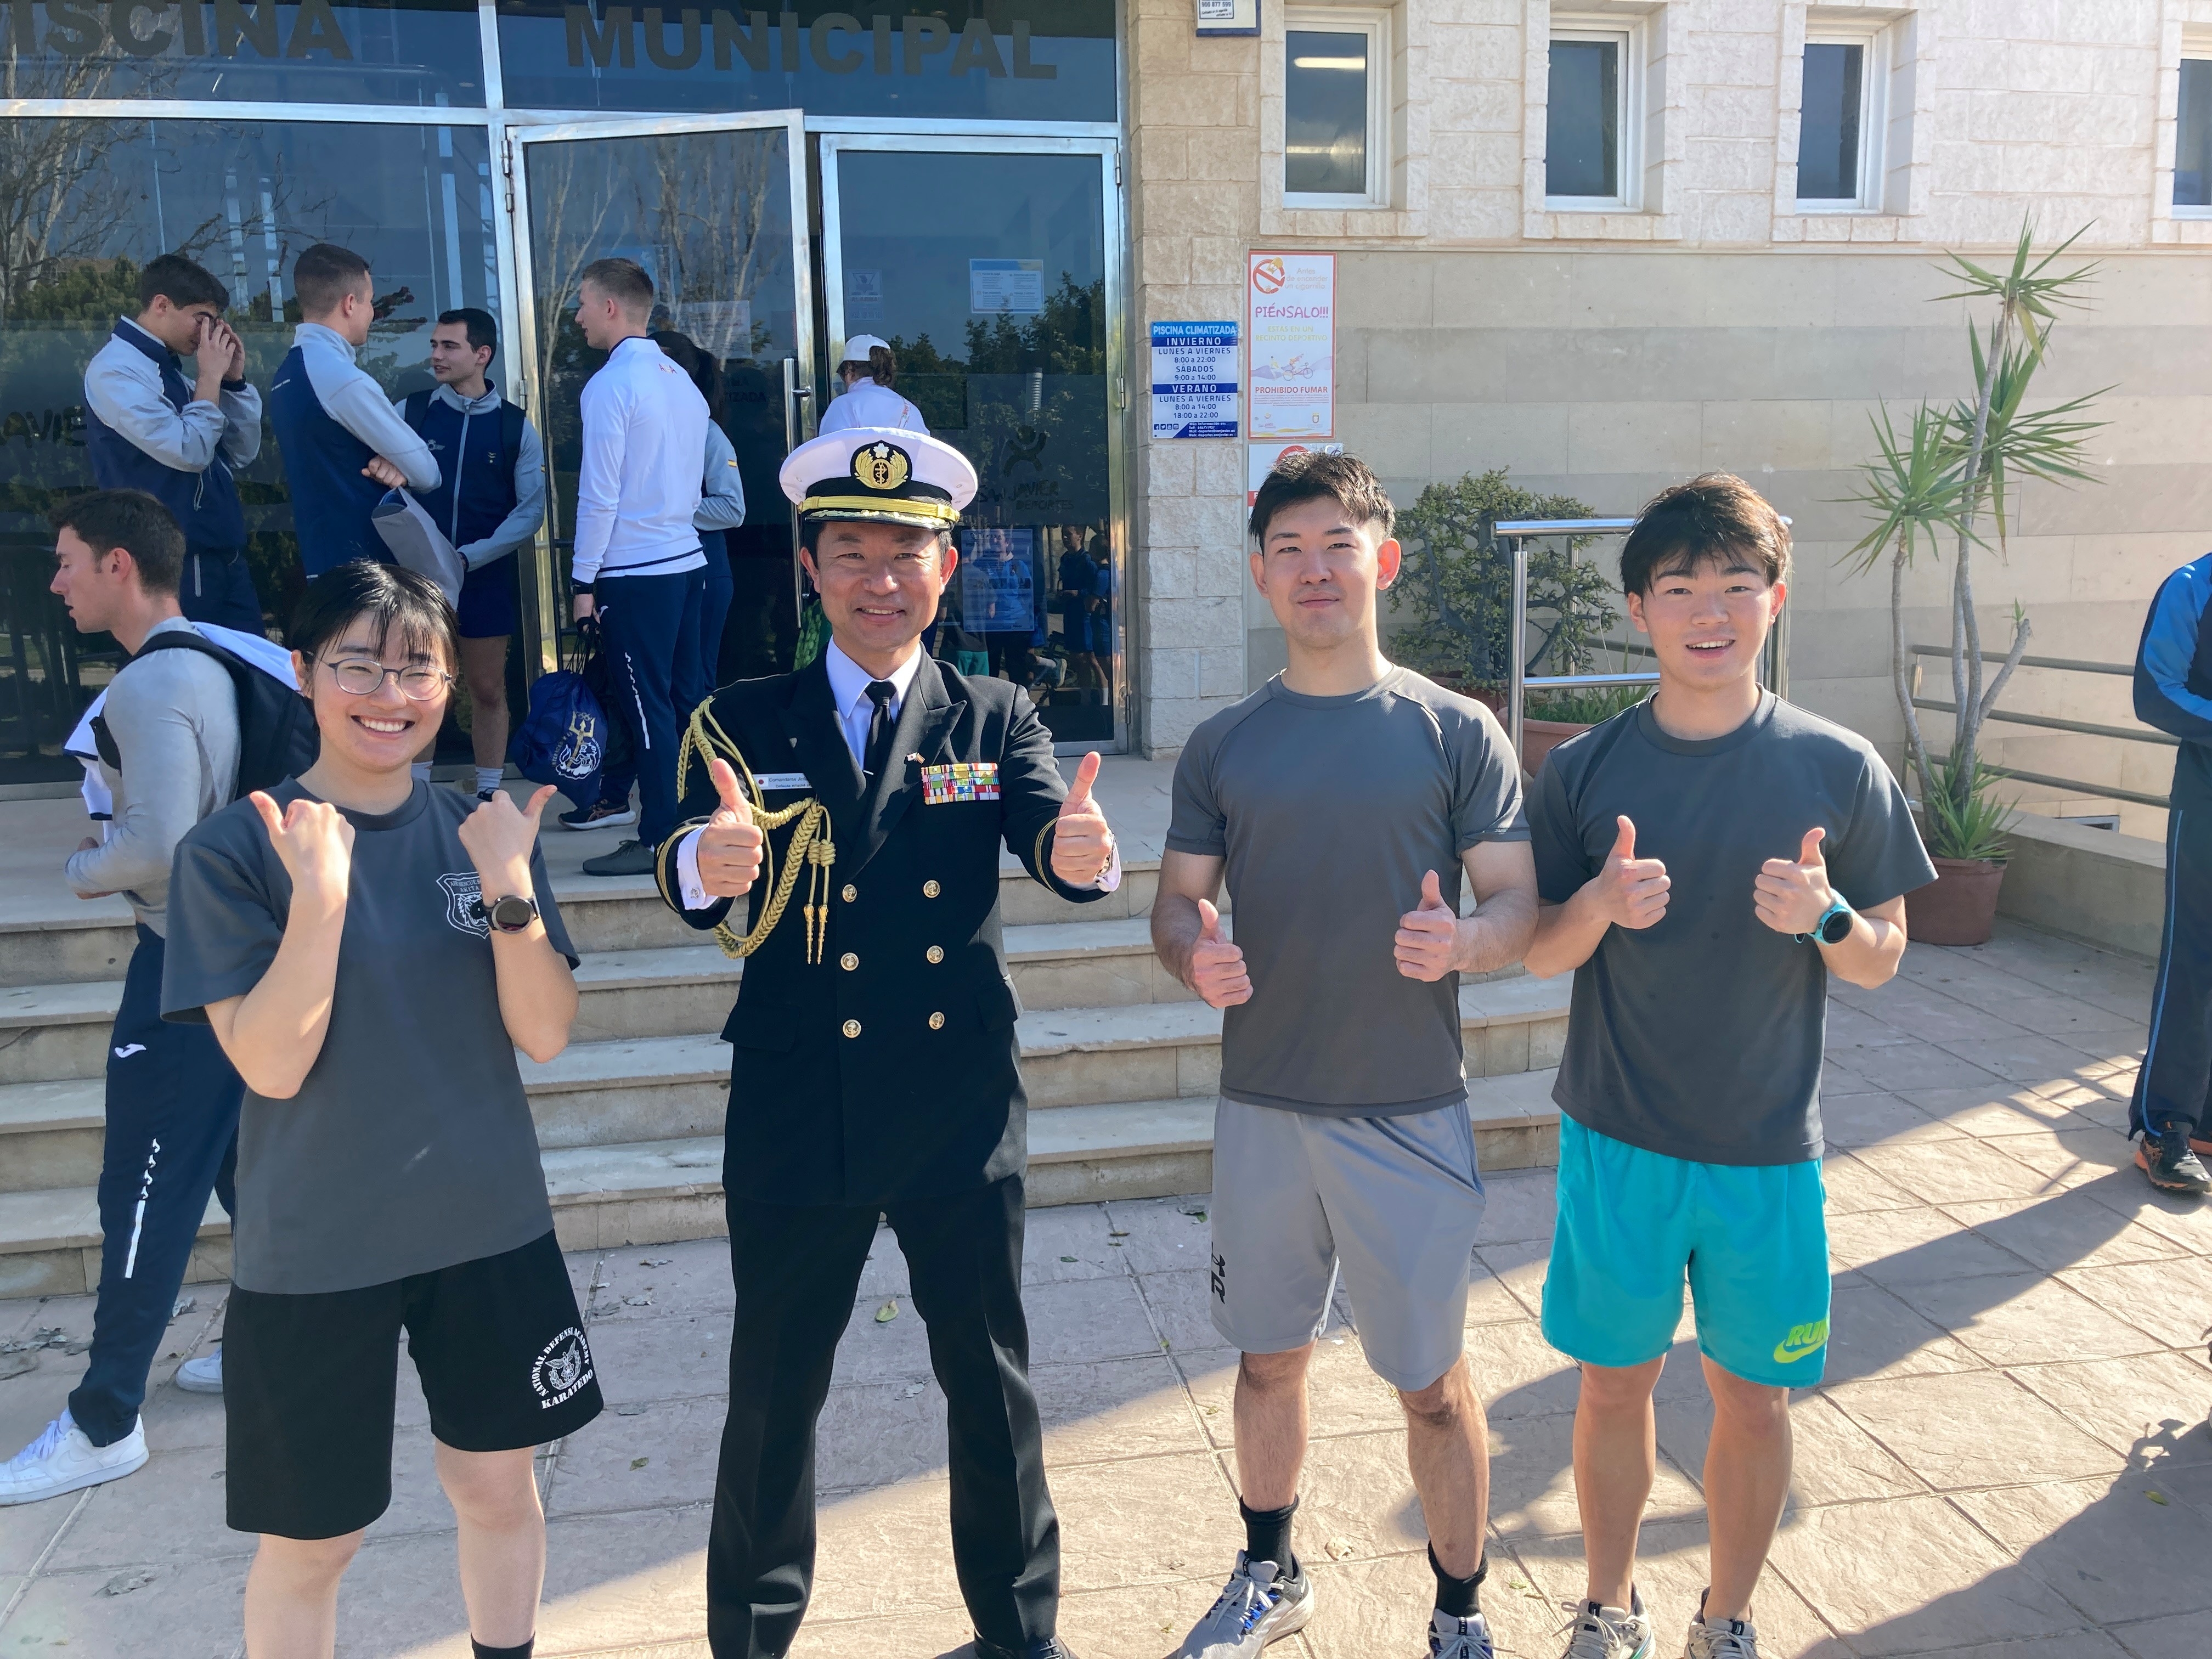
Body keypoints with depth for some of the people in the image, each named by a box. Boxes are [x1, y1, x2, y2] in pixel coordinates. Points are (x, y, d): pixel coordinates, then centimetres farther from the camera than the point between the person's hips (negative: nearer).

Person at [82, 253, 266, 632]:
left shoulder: (169, 369, 15)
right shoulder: (115, 369, -10)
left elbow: (242, 453, 17)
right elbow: (189, 453, -20)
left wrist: (233, 379, 6)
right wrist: (209, 377, -9)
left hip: (224, 555, 8)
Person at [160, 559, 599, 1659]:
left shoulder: (482, 832, -1)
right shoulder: (236, 850, -10)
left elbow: (546, 1034, -7)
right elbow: (271, 1065, -16)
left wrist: (511, 892, -22)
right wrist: (319, 896, -28)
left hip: (489, 1227, 3)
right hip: (313, 1255, -3)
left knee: (497, 1485, 17)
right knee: (308, 1540, 11)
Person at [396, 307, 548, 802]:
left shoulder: (516, 427, 3)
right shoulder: (407, 412, 2)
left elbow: (531, 508, -2)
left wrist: (470, 556, -12)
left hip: (487, 577, 0)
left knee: (488, 690, 7)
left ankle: (488, 796, 17)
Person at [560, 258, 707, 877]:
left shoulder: (611, 384, -12)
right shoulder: (681, 379, 12)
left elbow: (599, 495, -14)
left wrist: (585, 581, -8)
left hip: (634, 570, -8)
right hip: (687, 559, 8)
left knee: (647, 705, -3)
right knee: (681, 697, 12)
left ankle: (659, 840, 3)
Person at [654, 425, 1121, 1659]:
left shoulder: (996, 720, 1)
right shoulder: (745, 725, -2)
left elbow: (1049, 834, -17)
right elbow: (691, 889, -16)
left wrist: (1081, 851, -42)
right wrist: (709, 867, -41)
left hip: (963, 1119, 1)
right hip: (798, 1127, 0)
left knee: (993, 1381, 16)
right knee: (776, 1391, 14)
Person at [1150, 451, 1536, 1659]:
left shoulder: (1455, 732, -3)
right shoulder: (1222, 744, 4)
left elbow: (1519, 904, -4)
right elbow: (1177, 901, 6)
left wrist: (1460, 942, -26)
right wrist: (1195, 953, -17)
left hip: (1411, 1114, -2)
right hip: (1262, 1106, 3)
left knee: (1432, 1382, 8)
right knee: (1269, 1357, 18)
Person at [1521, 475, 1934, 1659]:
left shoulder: (1839, 770, -5)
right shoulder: (1584, 769, -4)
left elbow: (1881, 960, 1)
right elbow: (1542, 953, 0)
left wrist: (1824, 916, -21)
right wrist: (1601, 903, -21)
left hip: (1767, 1151, 0)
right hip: (1616, 1140, 0)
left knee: (1753, 1396, 13)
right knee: (1614, 1384, 12)